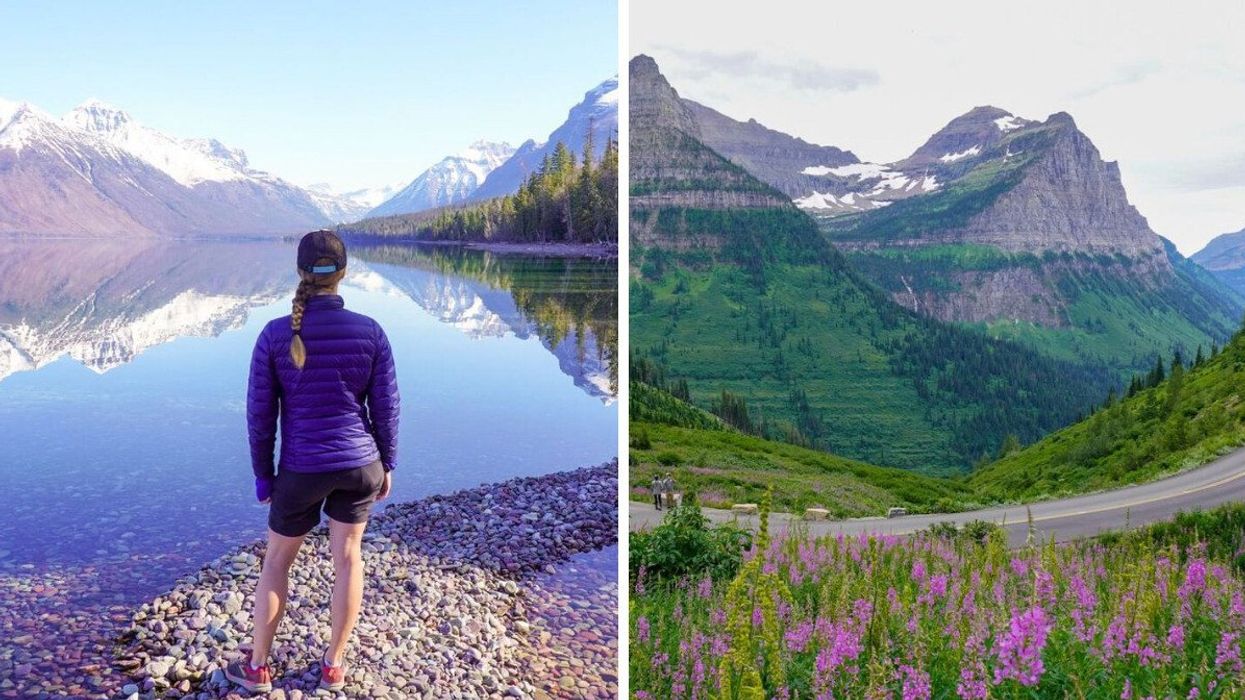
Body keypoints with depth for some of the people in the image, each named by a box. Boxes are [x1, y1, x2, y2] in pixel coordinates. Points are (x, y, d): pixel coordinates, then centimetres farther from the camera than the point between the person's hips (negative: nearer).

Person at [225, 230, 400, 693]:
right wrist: (386, 464, 10)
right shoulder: (370, 331, -10)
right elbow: (386, 407, -4)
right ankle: (333, 666, 27)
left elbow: (260, 413, -7)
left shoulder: (274, 335, -13)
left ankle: (257, 668, 28)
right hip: (359, 463, 1)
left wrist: (262, 475, 6)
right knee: (348, 557, 16)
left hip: (303, 468, -1)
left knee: (277, 560, 18)